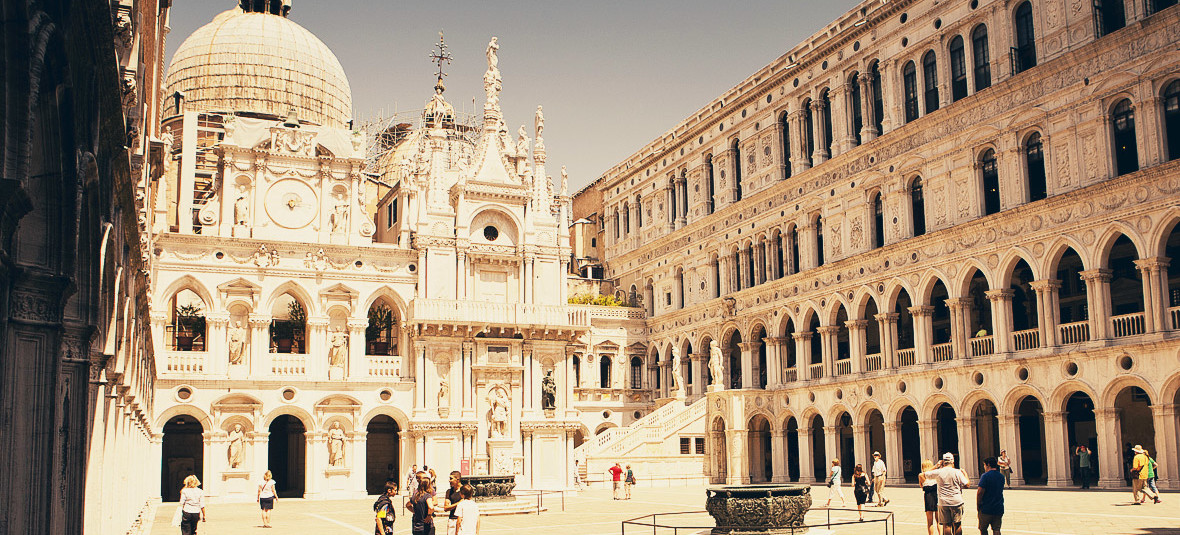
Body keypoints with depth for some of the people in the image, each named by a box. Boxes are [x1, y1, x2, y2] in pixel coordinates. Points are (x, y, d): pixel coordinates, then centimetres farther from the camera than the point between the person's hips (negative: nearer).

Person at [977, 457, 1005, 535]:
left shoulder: (985, 476, -14)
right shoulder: (1001, 476, 6)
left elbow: (980, 492, -17)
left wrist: (977, 506, -6)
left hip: (986, 509, -5)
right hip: (999, 508, 5)